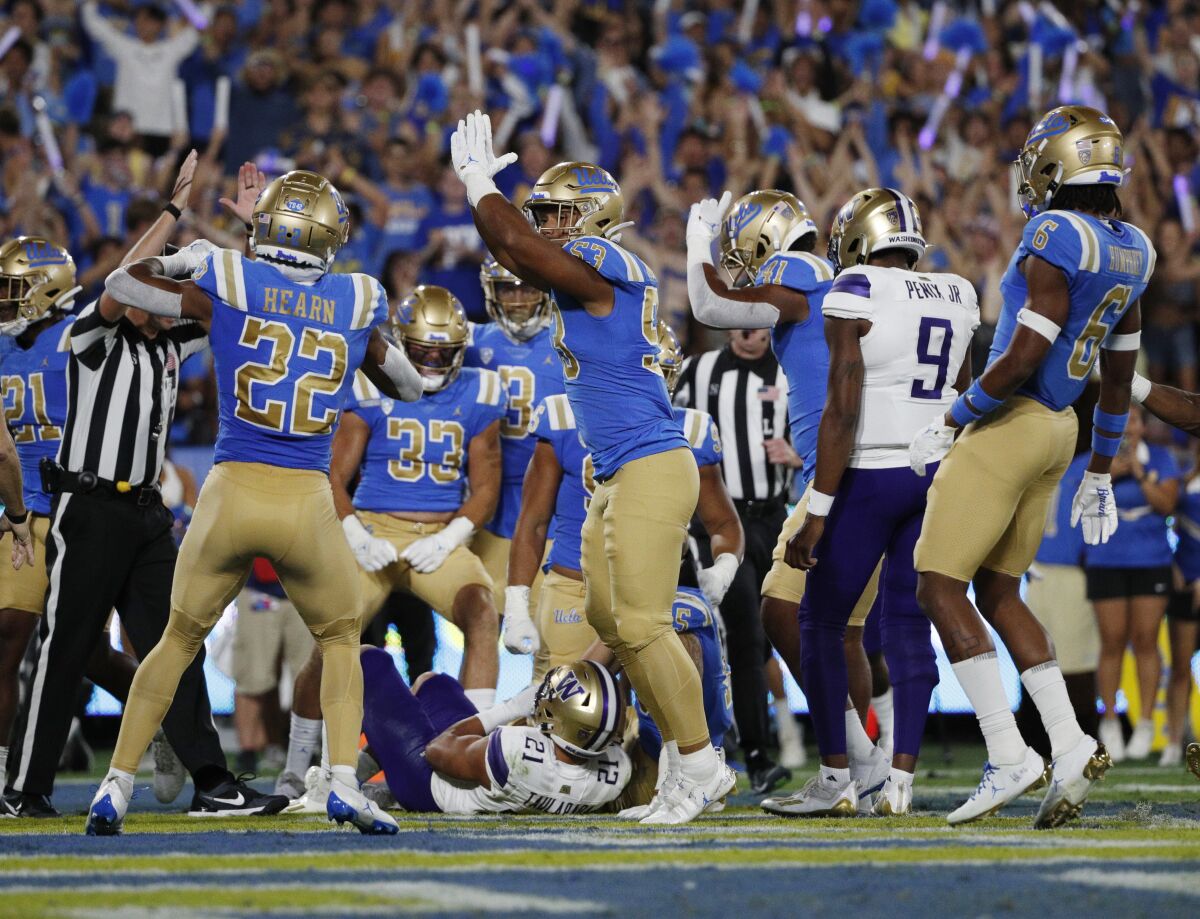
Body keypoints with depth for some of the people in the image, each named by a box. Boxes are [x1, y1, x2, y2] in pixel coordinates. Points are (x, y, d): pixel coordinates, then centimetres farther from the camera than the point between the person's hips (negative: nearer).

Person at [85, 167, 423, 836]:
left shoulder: (225, 283, 0)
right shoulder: (358, 301, 4)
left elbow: (121, 284, 16)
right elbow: (408, 388, 23)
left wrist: (186, 256, 26)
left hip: (233, 493, 0)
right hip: (308, 503, 0)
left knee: (180, 639, 18)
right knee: (342, 639, 21)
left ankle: (118, 785, 16)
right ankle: (345, 782, 1)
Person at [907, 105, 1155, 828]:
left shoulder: (1058, 240, -18)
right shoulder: (1129, 252, 9)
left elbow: (1021, 360, -23)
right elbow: (1119, 380, 17)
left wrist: (951, 423, -10)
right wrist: (1100, 473, 24)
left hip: (1009, 423, -9)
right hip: (1059, 433, 9)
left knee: (941, 587, -3)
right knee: (997, 592, 16)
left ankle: (1008, 754, -11)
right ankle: (1071, 746, 5)